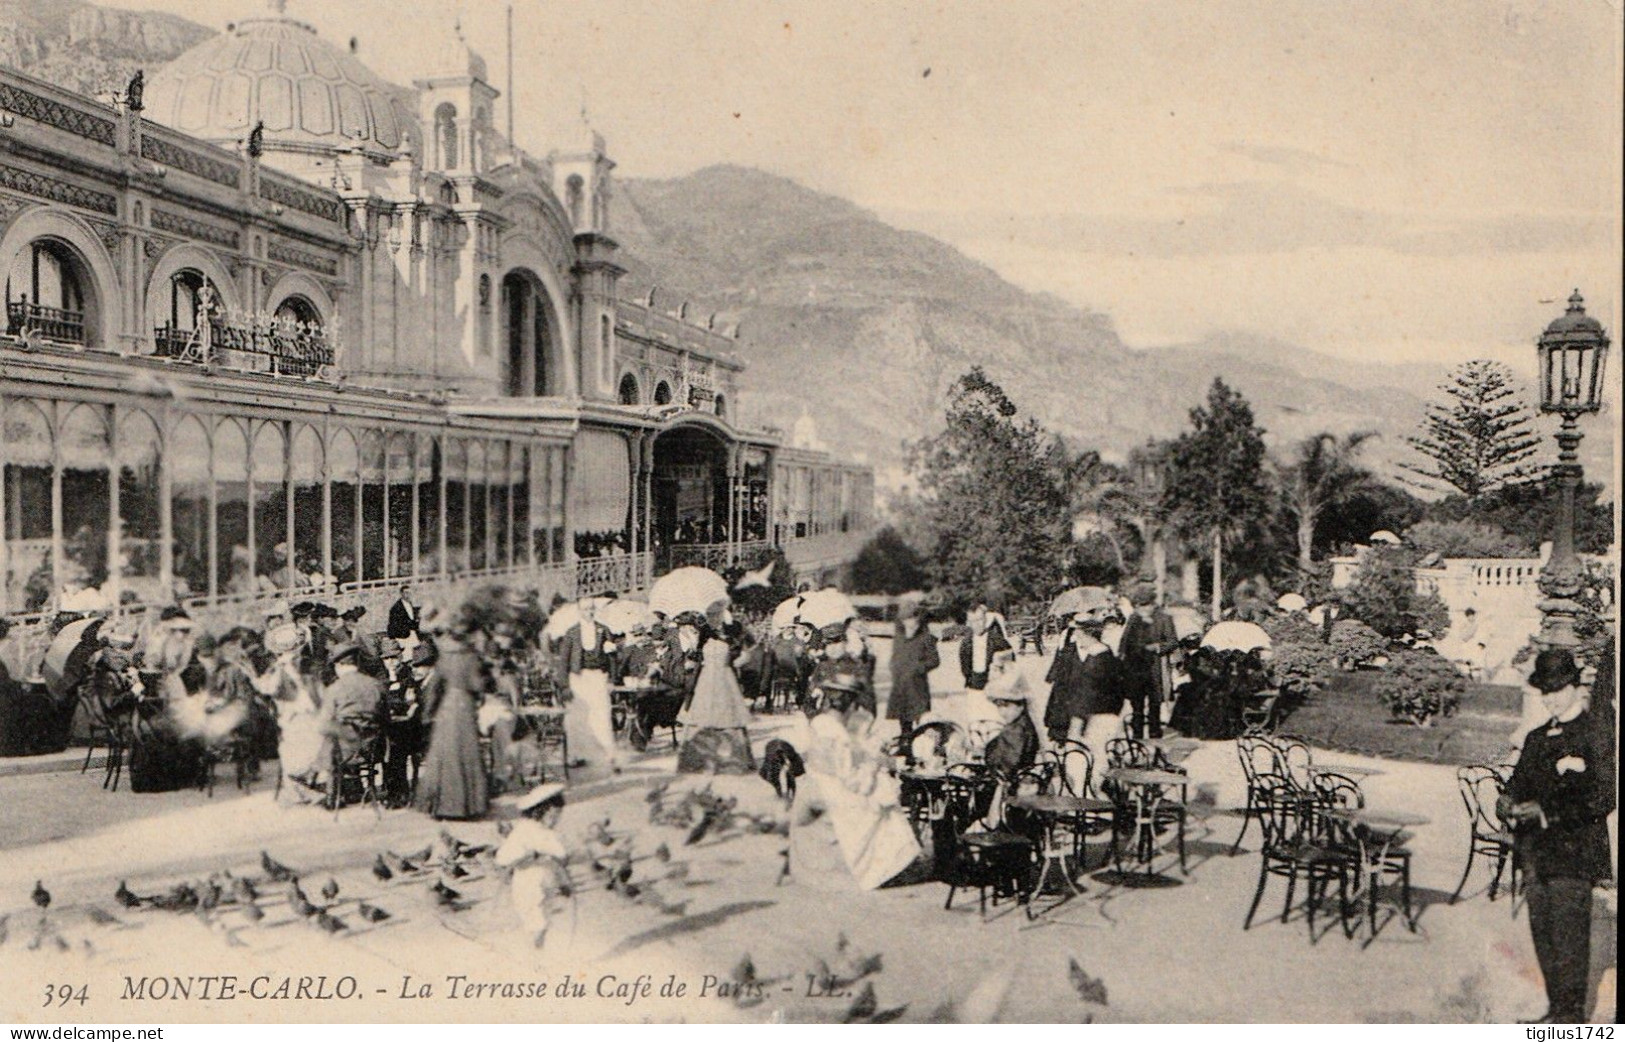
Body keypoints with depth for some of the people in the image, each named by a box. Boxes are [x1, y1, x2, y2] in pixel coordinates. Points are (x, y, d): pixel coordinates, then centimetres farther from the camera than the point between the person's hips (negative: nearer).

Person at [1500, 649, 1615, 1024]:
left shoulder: (1597, 737, -5)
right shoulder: (1537, 738, 18)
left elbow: (1601, 799, -13)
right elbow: (1519, 784, 18)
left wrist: (1545, 811, -18)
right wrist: (1510, 803, -5)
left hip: (1573, 854, -7)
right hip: (1537, 854, 7)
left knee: (1569, 937, -5)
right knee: (1543, 934, 10)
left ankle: (1572, 1014, 3)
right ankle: (1556, 1010, 20)